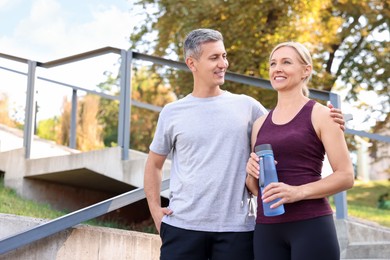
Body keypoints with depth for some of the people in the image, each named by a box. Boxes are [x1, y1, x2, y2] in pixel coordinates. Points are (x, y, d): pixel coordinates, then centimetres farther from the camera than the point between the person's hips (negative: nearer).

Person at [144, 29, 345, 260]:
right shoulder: (172, 113, 6)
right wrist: (155, 209, 4)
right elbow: (154, 164, 15)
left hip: (235, 228, 0)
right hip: (182, 225, 0)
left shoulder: (246, 106, 6)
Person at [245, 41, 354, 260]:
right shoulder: (260, 123, 13)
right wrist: (252, 171, -2)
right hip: (267, 229, 4)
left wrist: (298, 192, -18)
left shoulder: (320, 115, 0)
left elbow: (346, 176, -6)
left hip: (311, 225, -4)